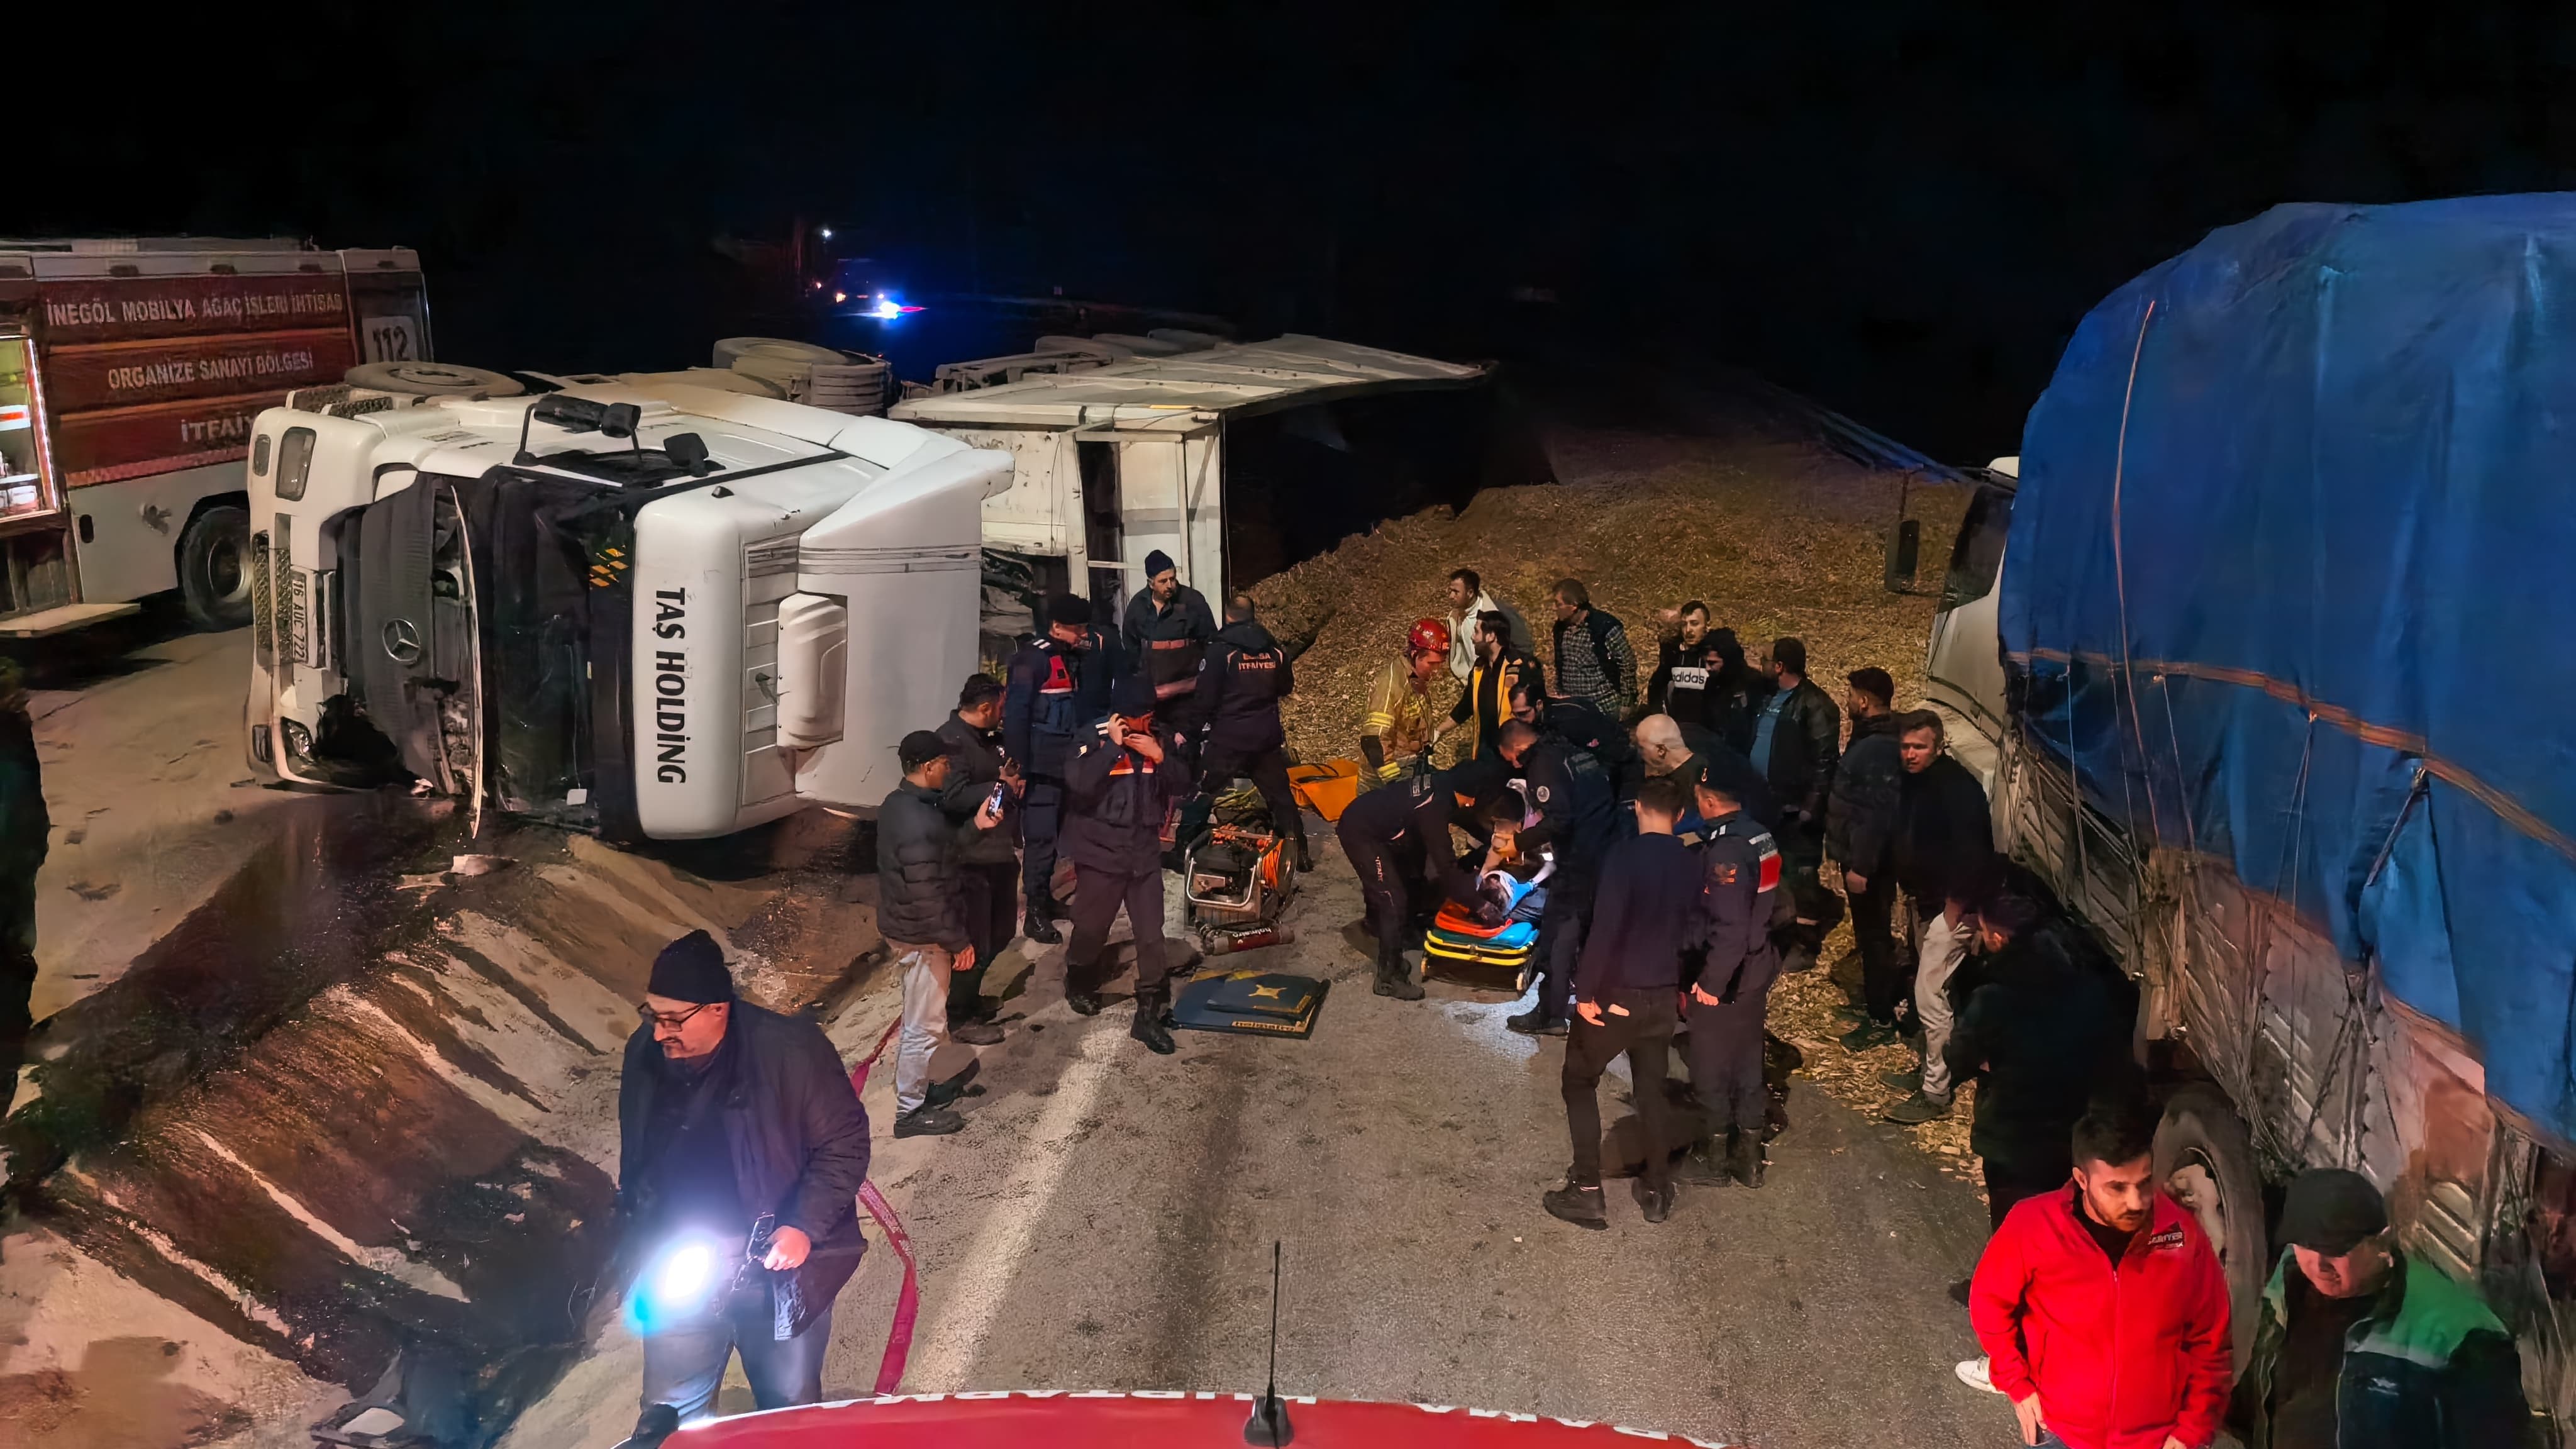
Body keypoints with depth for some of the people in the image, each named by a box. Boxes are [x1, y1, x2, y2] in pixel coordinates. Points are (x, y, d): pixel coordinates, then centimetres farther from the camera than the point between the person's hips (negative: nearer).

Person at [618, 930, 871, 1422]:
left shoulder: (791, 1050, -22)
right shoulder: (644, 1053, -6)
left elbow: (845, 1142, -14)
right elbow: (635, 1158, 10)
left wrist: (806, 1226, -23)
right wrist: (640, 1243, 11)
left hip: (776, 1270, -3)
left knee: (790, 1410, 16)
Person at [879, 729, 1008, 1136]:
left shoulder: (899, 804, 2)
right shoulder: (918, 823, -30)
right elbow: (928, 895, -28)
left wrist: (975, 826, 8)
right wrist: (959, 942, -19)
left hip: (903, 927, 10)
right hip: (922, 935, -10)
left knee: (919, 1019, 26)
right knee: (925, 1026, 4)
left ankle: (915, 1086, 41)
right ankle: (911, 1112, 16)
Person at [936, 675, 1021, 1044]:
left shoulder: (988, 736, 11)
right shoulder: (951, 741, -18)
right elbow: (953, 797, -30)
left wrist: (1014, 780, 7)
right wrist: (1001, 786, -21)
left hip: (1001, 851, 10)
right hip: (970, 859, -10)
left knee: (999, 931, 21)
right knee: (973, 942, 0)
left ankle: (970, 996, 40)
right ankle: (959, 1018, 15)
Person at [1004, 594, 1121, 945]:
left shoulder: (1093, 651, 8)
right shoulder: (1032, 659, -13)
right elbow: (1015, 716, -15)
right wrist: (1017, 769, -17)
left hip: (1076, 761, 7)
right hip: (1043, 764, -7)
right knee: (1040, 835, -6)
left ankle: (1045, 897, 27)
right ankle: (1036, 912, -1)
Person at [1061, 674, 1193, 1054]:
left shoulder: (1161, 740, 3)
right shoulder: (1095, 740, -10)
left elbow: (1183, 786, 1)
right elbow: (1078, 784, -25)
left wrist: (1160, 757, -14)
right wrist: (1112, 745, -25)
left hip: (1145, 853, 3)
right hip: (1100, 852, -3)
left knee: (1152, 935, 0)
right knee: (1092, 928, 11)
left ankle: (1150, 1014, 9)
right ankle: (1079, 983, 41)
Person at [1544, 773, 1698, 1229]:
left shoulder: (1624, 856, -17)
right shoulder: (1691, 865, 0)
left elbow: (1605, 928, -24)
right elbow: (1692, 929, 8)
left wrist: (1585, 991, -17)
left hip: (1616, 995, -5)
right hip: (1662, 997, 5)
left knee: (1579, 1082, 10)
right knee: (1651, 1090, 19)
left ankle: (1586, 1192, 5)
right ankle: (1657, 1191, 25)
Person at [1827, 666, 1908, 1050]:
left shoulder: (1880, 748, -25)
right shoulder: (1869, 737, 8)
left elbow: (1878, 812, -28)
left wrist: (1861, 865, -26)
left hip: (1870, 860, -10)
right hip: (1859, 854, 10)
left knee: (1874, 935, -2)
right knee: (1868, 932, 21)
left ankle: (1882, 1021, 5)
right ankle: (1875, 1000, 35)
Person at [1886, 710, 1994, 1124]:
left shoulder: (1957, 786, -20)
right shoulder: (1914, 782, 6)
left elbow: (1972, 853, -24)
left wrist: (1954, 908, -20)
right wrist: (1909, 887, 9)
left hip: (1953, 907, -9)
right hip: (1927, 903, 9)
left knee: (1930, 996, -7)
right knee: (1929, 991, 18)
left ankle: (1935, 1093, 1)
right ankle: (1930, 1069, 32)